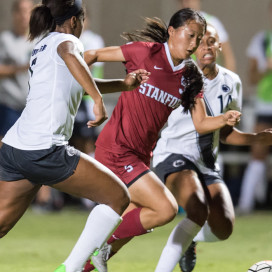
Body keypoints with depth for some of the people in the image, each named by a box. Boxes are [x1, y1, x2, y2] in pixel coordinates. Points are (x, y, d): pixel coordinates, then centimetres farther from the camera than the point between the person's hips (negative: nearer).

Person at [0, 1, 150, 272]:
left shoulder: (42, 45, 23)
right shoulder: (64, 40, -3)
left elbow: (74, 83, 38)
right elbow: (70, 56, -30)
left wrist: (124, 84, 36)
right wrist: (99, 100, -33)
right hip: (45, 151, -9)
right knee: (118, 197, 1)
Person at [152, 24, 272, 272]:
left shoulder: (232, 83, 7)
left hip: (208, 163, 5)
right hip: (174, 156, -5)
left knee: (223, 228, -11)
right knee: (198, 211, -32)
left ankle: (189, 239, 25)